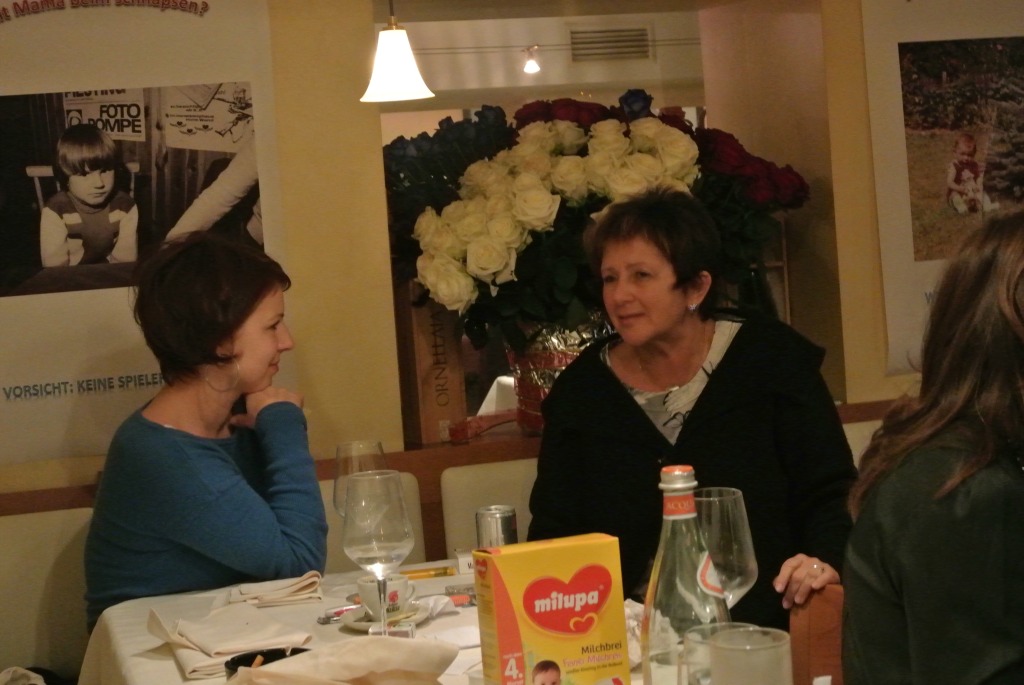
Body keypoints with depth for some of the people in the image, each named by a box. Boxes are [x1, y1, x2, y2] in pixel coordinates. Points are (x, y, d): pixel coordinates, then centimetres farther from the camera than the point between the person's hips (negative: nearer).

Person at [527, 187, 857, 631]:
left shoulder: (769, 358, 3)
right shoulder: (581, 390, 9)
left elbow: (830, 496, 3)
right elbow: (553, 531, 12)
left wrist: (824, 559, -16)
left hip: (761, 630, -2)